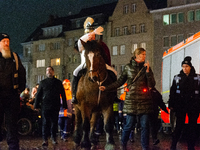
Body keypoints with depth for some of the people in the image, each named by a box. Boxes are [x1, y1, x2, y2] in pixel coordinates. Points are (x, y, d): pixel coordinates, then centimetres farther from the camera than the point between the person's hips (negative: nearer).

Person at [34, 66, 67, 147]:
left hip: (55, 106, 1)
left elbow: (63, 94, 13)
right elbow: (38, 94, 10)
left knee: (54, 122, 7)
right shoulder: (43, 82, 10)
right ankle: (45, 139, -3)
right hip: (45, 106, -1)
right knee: (45, 123, -4)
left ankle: (54, 138, 20)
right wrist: (36, 105, 4)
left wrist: (64, 105, 7)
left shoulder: (58, 82, 11)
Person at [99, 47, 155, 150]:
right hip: (131, 100, -1)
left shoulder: (146, 67, 6)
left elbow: (152, 84, -2)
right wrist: (106, 88, 1)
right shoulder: (128, 67, 4)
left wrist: (147, 71, -13)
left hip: (144, 101, 1)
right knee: (129, 125, 3)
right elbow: (120, 82, 8)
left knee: (145, 125, 2)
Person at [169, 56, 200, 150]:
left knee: (192, 126, 5)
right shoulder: (177, 78, 7)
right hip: (180, 105, 0)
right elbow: (172, 92, 7)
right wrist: (171, 105, 2)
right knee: (179, 125, 0)